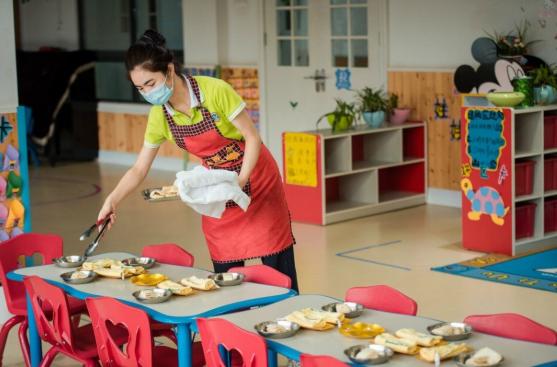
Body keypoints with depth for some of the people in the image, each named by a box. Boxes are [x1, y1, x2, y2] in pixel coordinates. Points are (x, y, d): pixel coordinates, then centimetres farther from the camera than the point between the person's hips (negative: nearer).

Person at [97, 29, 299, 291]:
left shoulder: (215, 91, -24)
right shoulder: (159, 116, -8)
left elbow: (252, 138, -17)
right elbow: (139, 169, -1)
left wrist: (240, 181, -27)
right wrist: (113, 200, -15)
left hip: (255, 180, -4)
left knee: (279, 273, 0)